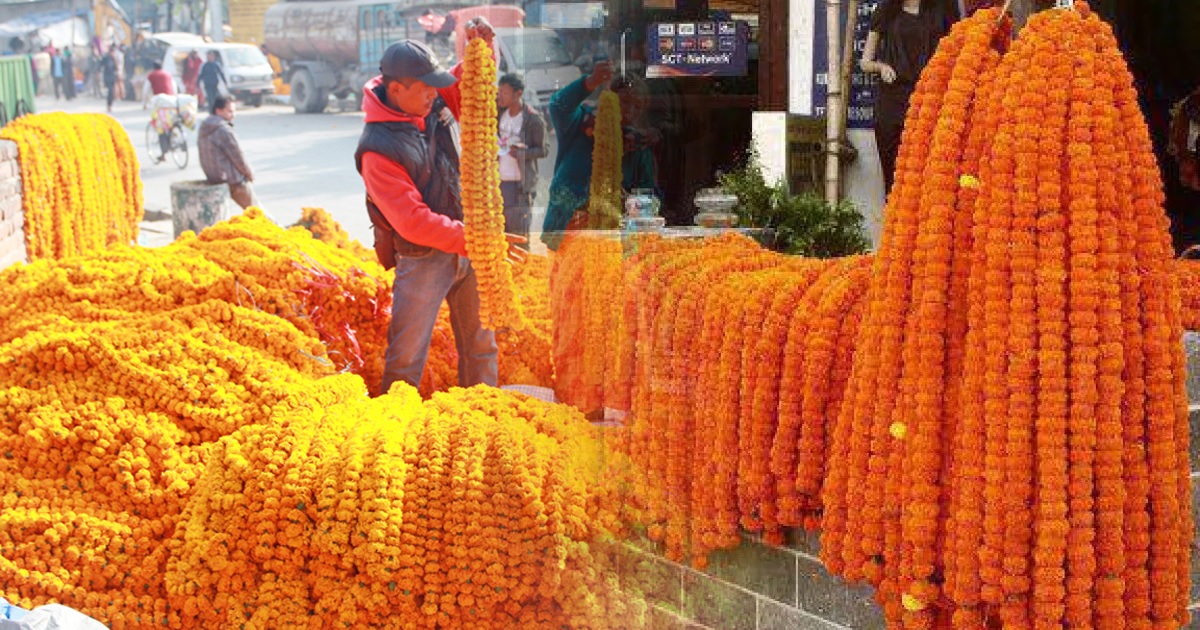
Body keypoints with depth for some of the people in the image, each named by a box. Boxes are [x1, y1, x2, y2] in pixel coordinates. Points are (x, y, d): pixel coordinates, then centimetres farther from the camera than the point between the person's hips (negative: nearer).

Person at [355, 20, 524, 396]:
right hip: (422, 259, -7)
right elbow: (413, 222, -26)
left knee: (480, 344, 16)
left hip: (464, 249, 7)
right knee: (407, 356, -2)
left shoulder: (431, 106, -3)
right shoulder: (378, 150, -23)